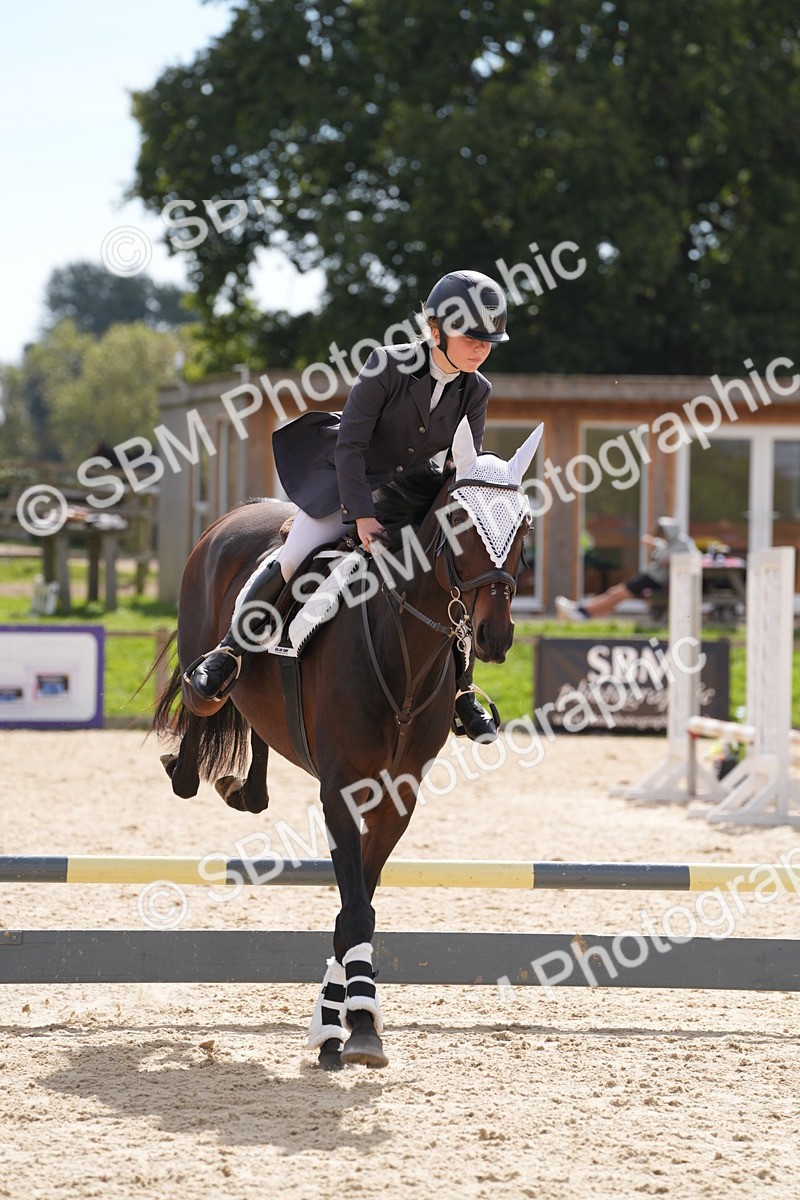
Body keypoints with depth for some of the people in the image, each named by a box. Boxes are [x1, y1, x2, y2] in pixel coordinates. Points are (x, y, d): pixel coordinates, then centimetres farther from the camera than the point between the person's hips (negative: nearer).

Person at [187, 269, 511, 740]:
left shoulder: (476, 392, -8)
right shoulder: (388, 366, -21)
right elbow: (350, 445, -21)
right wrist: (363, 516, -27)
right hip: (348, 484, -4)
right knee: (292, 559, -21)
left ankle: (462, 693, 10)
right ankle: (229, 653, -5)